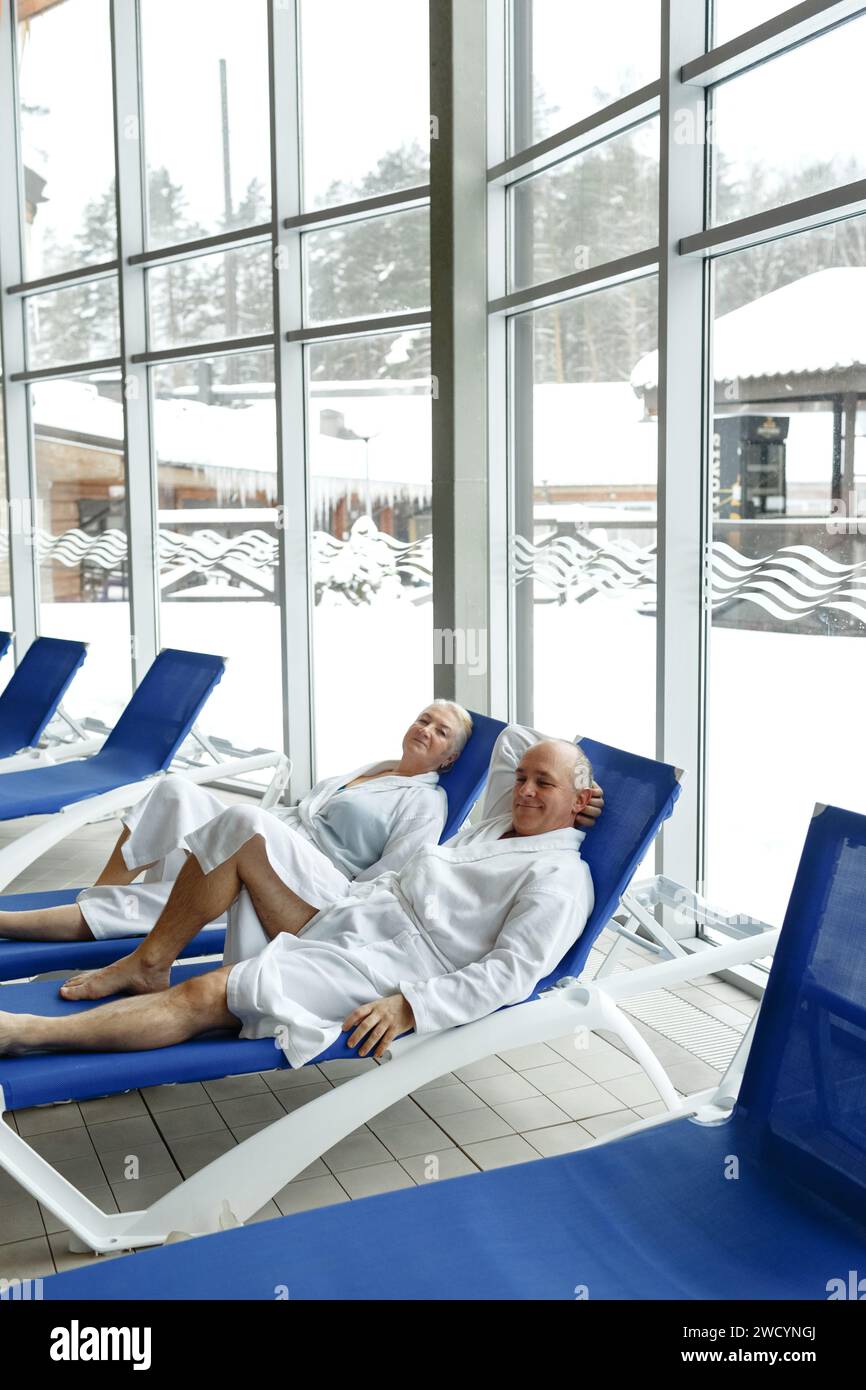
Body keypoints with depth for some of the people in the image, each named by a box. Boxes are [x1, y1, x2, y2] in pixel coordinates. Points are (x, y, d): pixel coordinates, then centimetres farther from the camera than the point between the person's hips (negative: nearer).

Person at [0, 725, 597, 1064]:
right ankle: (147, 967, 0)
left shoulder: (559, 880, -7)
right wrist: (563, 756, 22)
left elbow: (511, 974, -18)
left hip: (381, 971, -9)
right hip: (339, 918, 9)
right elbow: (513, 737, 35)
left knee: (207, 996, -24)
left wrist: (408, 1007, -24)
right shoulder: (502, 822, 19)